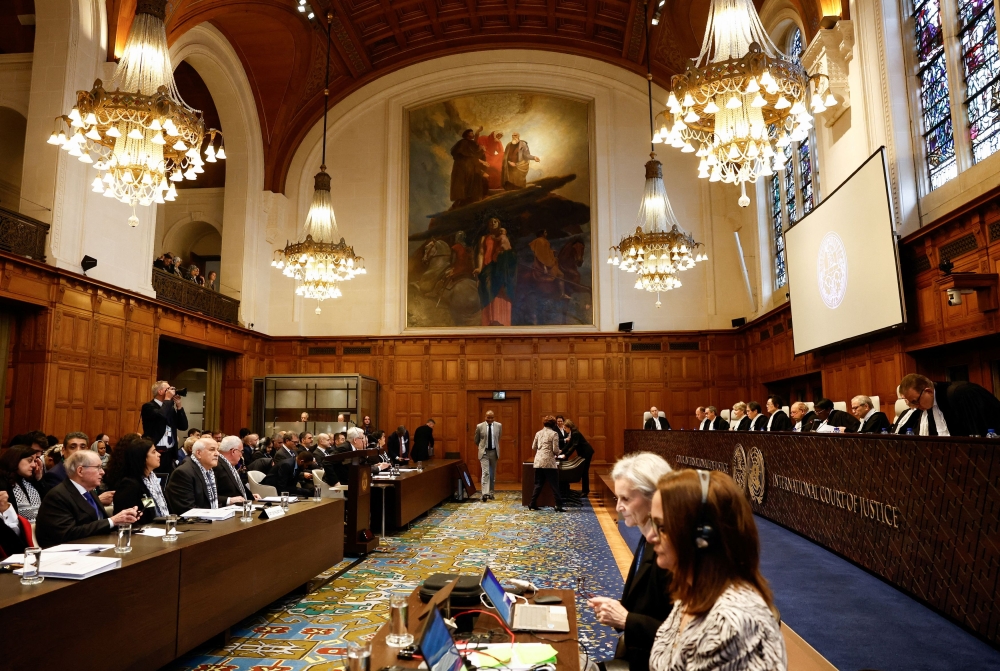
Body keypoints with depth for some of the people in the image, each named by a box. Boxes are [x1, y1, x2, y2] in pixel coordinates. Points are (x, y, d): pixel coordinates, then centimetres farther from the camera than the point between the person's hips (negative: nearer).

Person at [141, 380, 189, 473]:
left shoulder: (171, 408, 17)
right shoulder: (148, 406, -5)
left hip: (170, 453, 7)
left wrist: (179, 406, 4)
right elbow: (162, 415, -26)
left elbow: (184, 426, 11)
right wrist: (168, 399, -10)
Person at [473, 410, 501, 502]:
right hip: (484, 452, -3)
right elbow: (476, 440, 9)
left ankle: (491, 493, 23)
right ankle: (485, 493, -18)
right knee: (485, 472, -14)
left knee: (493, 474, 11)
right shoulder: (480, 426, -6)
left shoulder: (499, 426, -1)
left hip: (494, 452, 3)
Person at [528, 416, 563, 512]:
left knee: (538, 484, 13)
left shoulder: (538, 433, 10)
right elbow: (555, 449, -10)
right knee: (554, 485, 1)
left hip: (538, 461, 5)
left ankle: (532, 504, 13)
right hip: (549, 462, -5)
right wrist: (557, 454, 10)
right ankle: (558, 506, 0)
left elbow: (533, 447, 15)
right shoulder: (554, 434, -5)